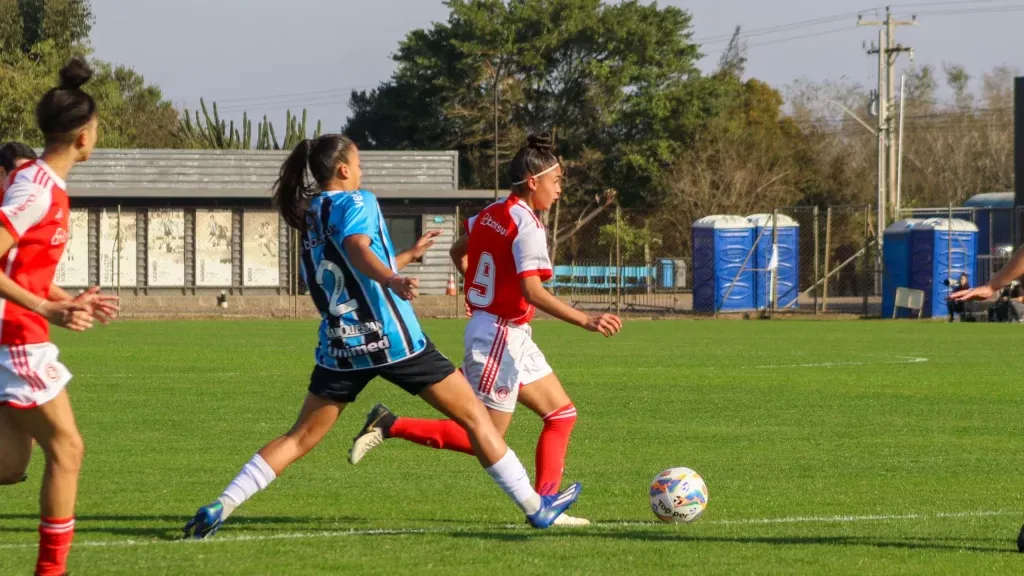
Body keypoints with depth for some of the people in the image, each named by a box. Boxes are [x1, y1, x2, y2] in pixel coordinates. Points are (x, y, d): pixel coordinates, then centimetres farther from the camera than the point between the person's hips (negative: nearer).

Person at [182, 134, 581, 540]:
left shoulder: (309, 216, 17)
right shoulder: (356, 202, -5)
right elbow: (357, 247, -28)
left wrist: (409, 255, 41)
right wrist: (393, 280, -46)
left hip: (339, 346, 6)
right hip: (392, 339, -6)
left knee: (300, 438, 11)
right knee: (474, 416, 5)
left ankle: (220, 507, -4)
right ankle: (535, 507, 8)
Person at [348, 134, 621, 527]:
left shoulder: (491, 213, 7)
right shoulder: (528, 227, -20)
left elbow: (458, 252, 23)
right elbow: (532, 291, -30)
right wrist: (587, 322, -33)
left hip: (513, 338, 10)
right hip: (500, 337, -10)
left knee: (562, 414, 10)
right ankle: (390, 427, -3)